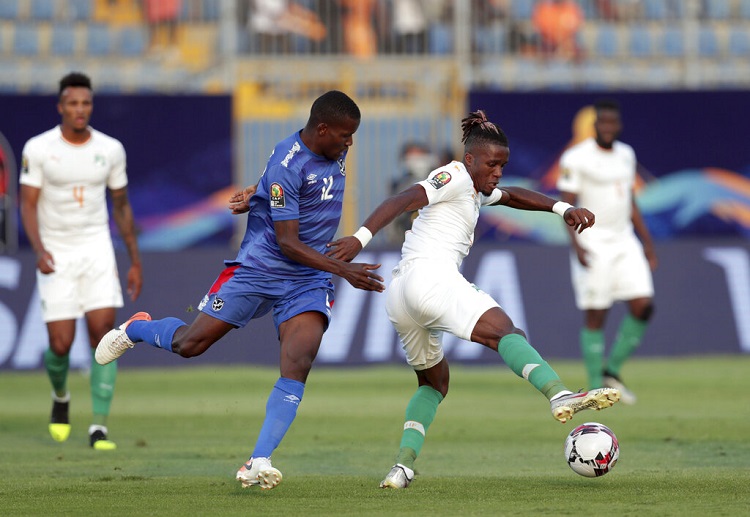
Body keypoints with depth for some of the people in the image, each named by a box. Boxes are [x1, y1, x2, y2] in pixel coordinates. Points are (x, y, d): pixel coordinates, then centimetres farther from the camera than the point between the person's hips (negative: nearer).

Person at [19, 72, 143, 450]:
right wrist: (39, 250, -23)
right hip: (56, 255, -1)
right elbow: (28, 205, -6)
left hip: (97, 248, 2)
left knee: (103, 331, -13)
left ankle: (99, 427, -9)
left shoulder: (111, 149, 2)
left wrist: (135, 262, 12)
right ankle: (60, 397, 30)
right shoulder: (38, 149, -6)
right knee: (60, 345, -4)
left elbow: (121, 206, 12)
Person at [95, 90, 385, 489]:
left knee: (297, 365, -18)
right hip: (259, 271, -5)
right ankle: (135, 329, 37)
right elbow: (287, 242, -22)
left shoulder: (335, 153, 4)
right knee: (188, 344, 2)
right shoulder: (287, 165, -21)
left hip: (309, 282, 5)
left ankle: (259, 463, -22)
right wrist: (343, 270, -26)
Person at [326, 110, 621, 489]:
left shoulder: (475, 189, 29)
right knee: (505, 331, -24)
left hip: (398, 296, 10)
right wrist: (361, 237, -25)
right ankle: (559, 396, -48)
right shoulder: (454, 177, 2)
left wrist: (563, 209, 24)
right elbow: (403, 200, -11)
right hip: (429, 275, -10)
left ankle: (403, 467, 5)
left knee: (434, 382, 22)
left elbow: (512, 196, 40)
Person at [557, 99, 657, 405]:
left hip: (625, 241, 6)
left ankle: (612, 370, 10)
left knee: (643, 306, -5)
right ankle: (596, 387, 4)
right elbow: (565, 205, -11)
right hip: (593, 243, -6)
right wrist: (576, 244, -22)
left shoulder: (626, 155, 12)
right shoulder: (576, 158, -9)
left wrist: (646, 241, 17)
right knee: (595, 316, -4)